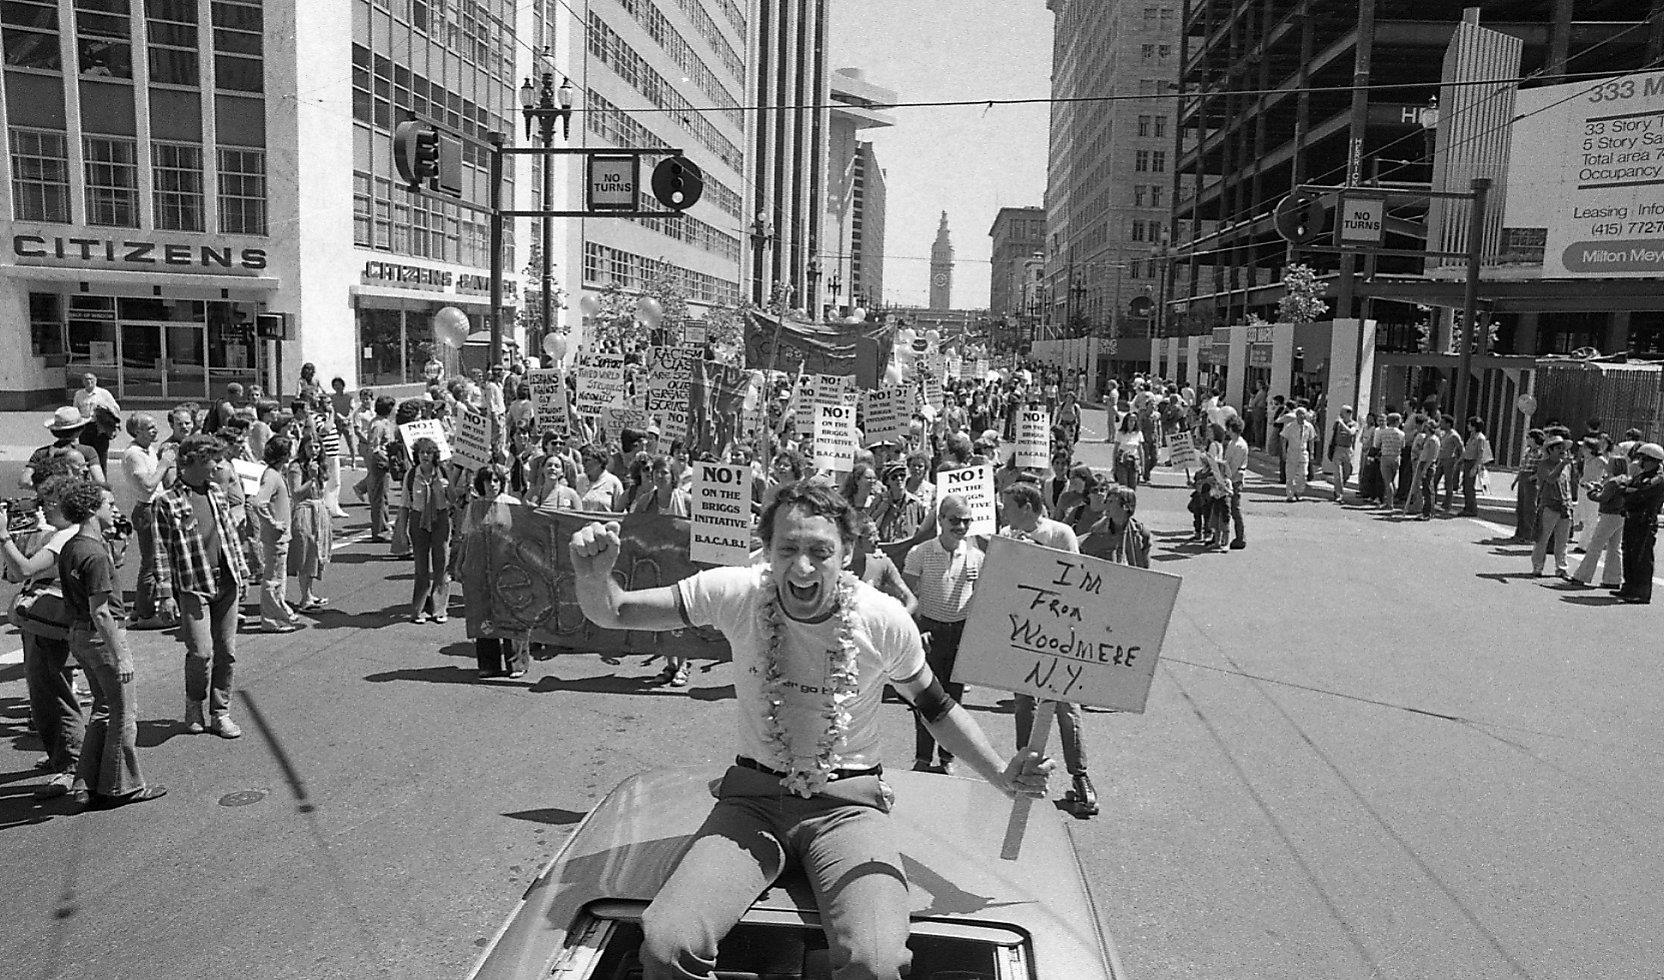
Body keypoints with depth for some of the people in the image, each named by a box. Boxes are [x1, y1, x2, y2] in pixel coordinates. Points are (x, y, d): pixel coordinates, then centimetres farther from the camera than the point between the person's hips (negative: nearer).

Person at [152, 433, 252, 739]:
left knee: (226, 651, 6)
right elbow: (162, 551, -6)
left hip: (226, 584, 5)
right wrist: (165, 594, -9)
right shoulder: (167, 502, -5)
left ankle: (220, 714, 16)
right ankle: (194, 706, 16)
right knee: (201, 651, -10)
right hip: (192, 587, -5)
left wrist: (242, 572, 17)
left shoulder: (217, 492, 12)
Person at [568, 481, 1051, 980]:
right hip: (753, 797, 1)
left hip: (847, 802, -1)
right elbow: (613, 613, -7)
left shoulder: (884, 619, -12)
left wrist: (1001, 774, -5)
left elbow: (936, 707, 6)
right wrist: (594, 577, -29)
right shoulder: (736, 593, -11)